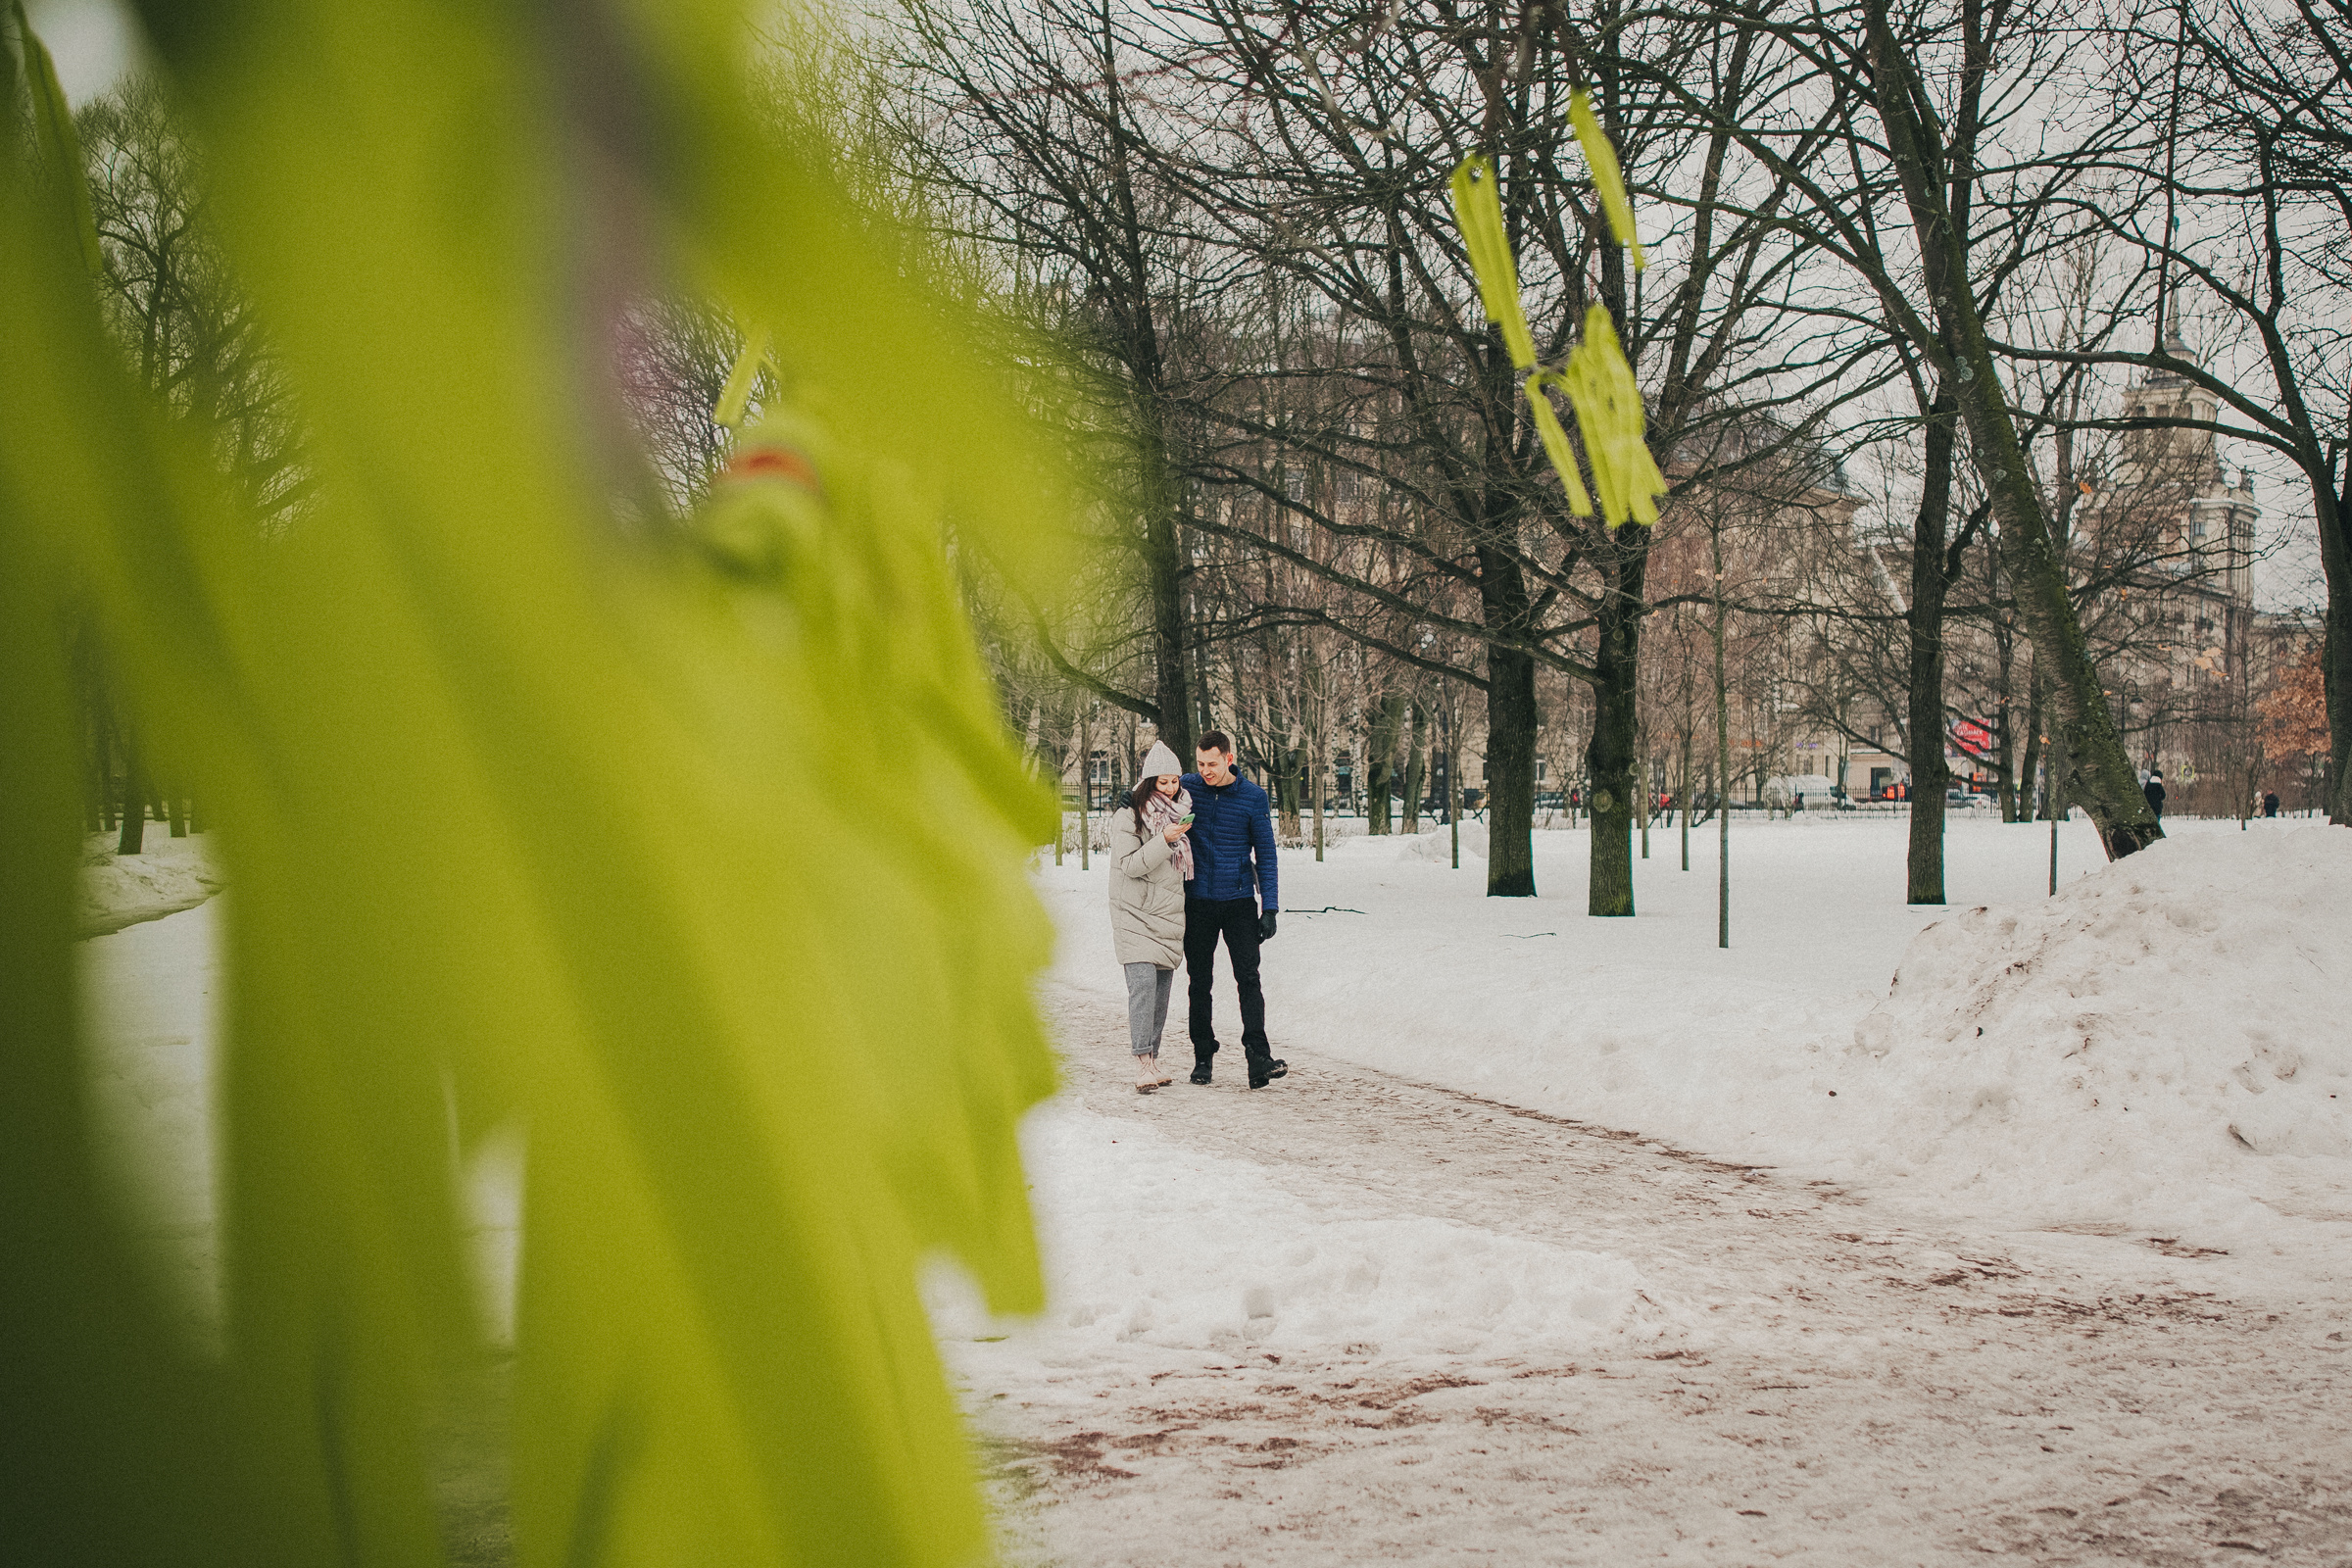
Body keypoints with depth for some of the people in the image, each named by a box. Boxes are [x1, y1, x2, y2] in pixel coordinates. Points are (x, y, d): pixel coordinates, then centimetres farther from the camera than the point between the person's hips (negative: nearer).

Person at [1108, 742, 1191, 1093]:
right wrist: (1165, 840, -22)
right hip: (1136, 915, -6)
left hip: (1169, 917, 6)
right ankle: (1143, 1066, -22)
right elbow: (1130, 864, -16)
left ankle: (1153, 1063, 11)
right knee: (1143, 983, -18)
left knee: (1162, 990, 5)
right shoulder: (1128, 816, -6)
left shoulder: (1180, 812, 13)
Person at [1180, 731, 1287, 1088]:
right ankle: (1203, 1056, 16)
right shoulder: (1188, 787, 0)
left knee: (1248, 978, -11)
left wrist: (1269, 907, -2)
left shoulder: (1253, 797, -2)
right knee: (1200, 982, 6)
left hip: (1240, 901, -2)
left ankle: (1258, 1057, -16)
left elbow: (1265, 853, 2)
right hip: (1197, 902, 2)